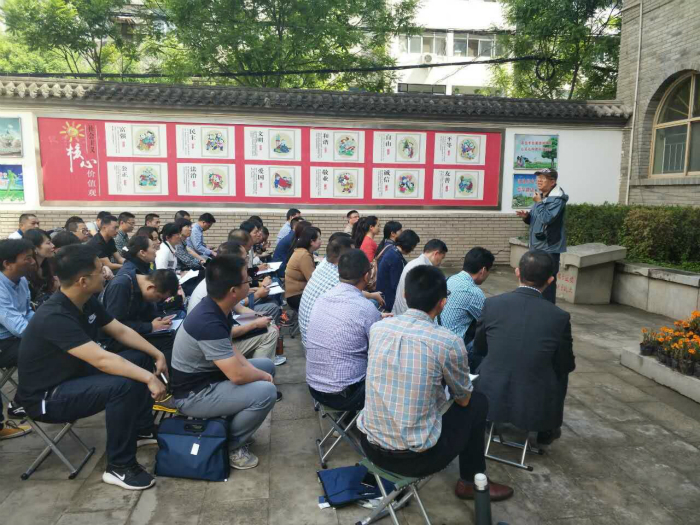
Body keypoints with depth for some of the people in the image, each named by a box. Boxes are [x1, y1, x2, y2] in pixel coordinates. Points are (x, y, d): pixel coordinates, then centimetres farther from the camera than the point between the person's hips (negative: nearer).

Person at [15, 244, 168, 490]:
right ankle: (119, 467, -14)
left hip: (75, 374, 10)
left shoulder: (87, 302, -3)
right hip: (46, 396, -9)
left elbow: (121, 331, 5)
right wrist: (149, 378, -35)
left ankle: (142, 430, 16)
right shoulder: (55, 317, -32)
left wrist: (157, 354, -5)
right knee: (123, 385, -32)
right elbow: (102, 360, -38)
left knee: (141, 358, 4)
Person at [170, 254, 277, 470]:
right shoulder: (209, 323, -32)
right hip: (193, 394, -10)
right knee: (266, 392, -24)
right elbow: (237, 376, -30)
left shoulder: (217, 307, -3)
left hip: (207, 375, 10)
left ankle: (233, 423, 20)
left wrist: (257, 371, -1)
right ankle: (231, 445, 1)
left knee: (267, 365, 15)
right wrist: (262, 376, -9)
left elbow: (230, 349, 12)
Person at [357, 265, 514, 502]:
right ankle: (471, 481, 33)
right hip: (417, 458, -4)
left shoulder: (377, 328, -4)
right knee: (478, 402, 18)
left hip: (370, 447, 5)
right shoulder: (449, 342, -17)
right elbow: (463, 400, 1)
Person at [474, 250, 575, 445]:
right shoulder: (559, 317, -14)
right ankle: (547, 430, 39)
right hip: (535, 408, -1)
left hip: (491, 400, 1)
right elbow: (566, 366, 0)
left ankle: (491, 422, 46)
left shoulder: (492, 304, -10)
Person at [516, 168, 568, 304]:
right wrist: (526, 216, -1)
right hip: (536, 245, 9)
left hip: (549, 247, -9)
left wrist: (539, 203, -17)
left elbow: (547, 219, -26)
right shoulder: (540, 196, 13)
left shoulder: (557, 199, -14)